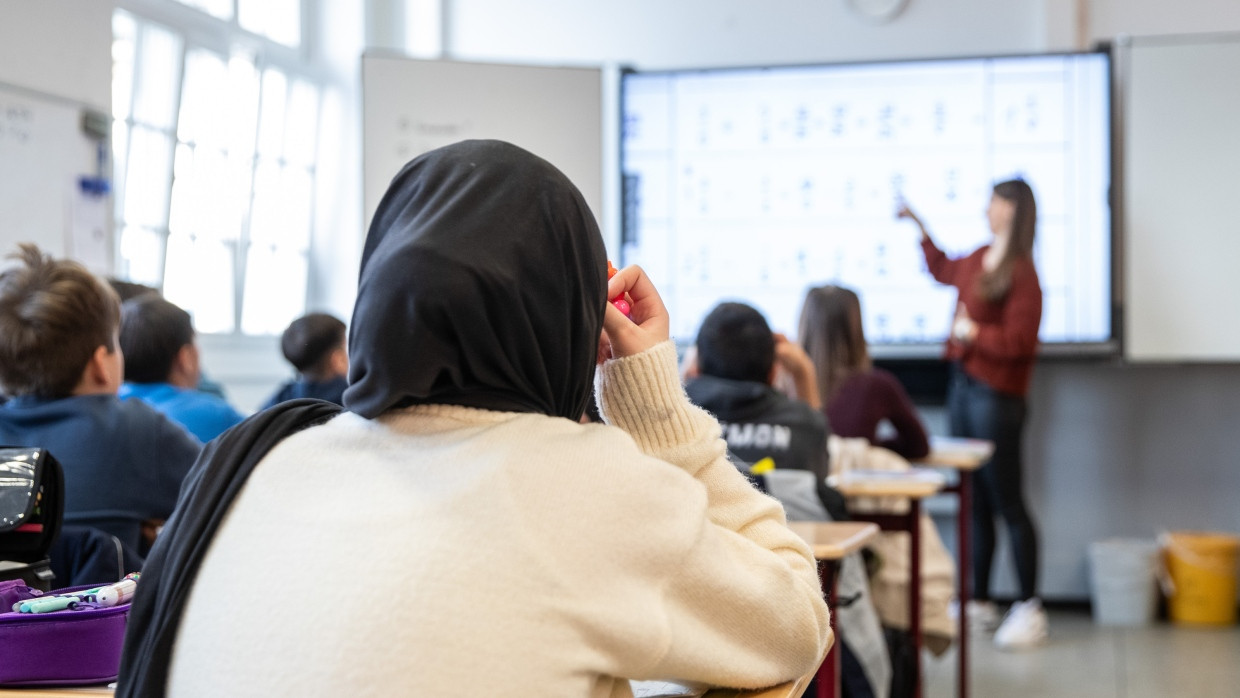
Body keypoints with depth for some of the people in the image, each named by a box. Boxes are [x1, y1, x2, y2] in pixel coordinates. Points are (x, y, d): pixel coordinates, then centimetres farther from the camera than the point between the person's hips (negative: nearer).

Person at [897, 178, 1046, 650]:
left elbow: (1018, 341, -22)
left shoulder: (1021, 273, -15)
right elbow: (943, 270, 34)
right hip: (962, 388, 8)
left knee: (1007, 503, -4)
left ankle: (1030, 609, 4)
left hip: (995, 396, -8)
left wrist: (972, 332, -14)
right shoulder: (979, 259, 12)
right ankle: (979, 600, 23)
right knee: (975, 501, 13)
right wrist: (919, 227, 36)